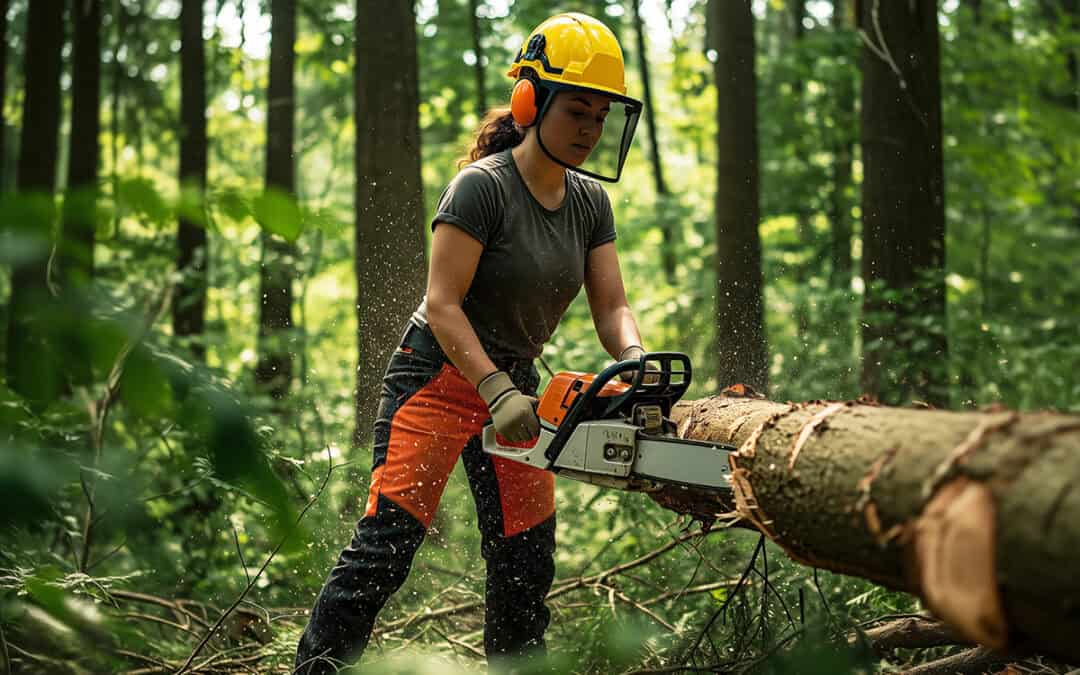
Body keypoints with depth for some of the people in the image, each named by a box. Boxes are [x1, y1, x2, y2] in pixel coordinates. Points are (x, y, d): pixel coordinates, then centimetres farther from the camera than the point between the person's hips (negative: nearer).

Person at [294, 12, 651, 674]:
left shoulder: (591, 202, 4)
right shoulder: (481, 186, -17)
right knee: (387, 542, -13)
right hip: (440, 373, -7)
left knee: (528, 557, 7)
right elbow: (443, 306, -21)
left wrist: (637, 362, -22)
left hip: (516, 383, 7)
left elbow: (612, 306, -1)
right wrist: (499, 394, -31)